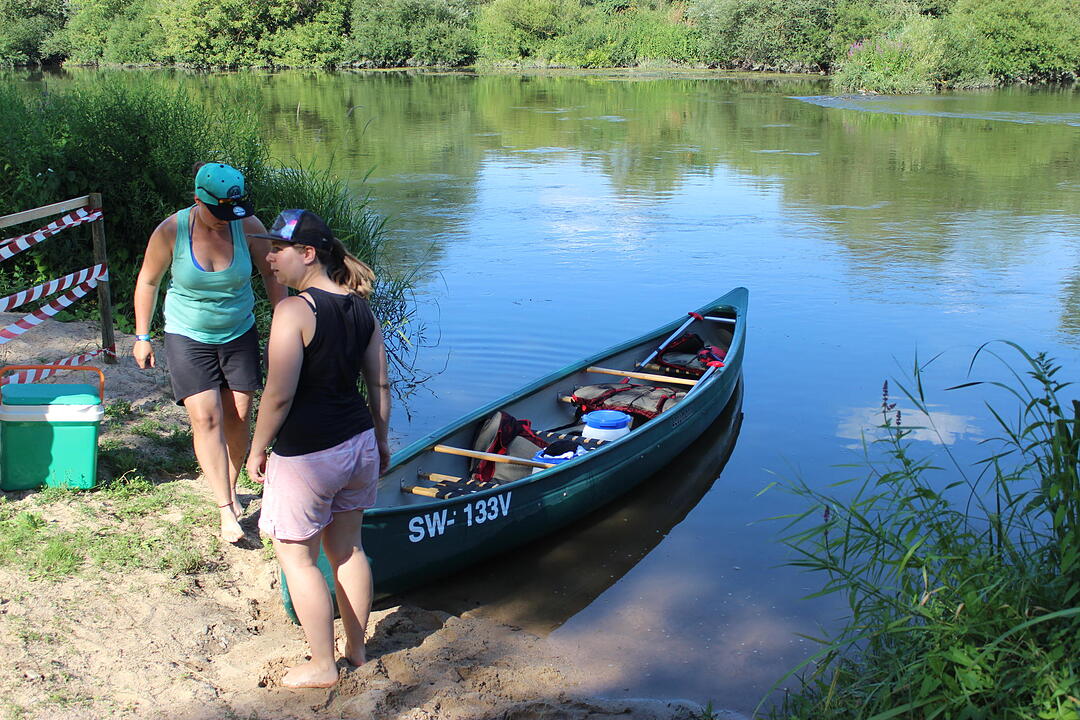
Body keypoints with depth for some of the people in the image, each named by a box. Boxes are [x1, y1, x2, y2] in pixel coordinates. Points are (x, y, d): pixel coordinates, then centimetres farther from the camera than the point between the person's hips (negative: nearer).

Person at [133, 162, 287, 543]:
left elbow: (271, 274, 2)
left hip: (239, 334, 2)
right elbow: (148, 282, -2)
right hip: (188, 338, -2)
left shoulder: (248, 226, -13)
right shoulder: (170, 232, -17)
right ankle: (226, 510, -8)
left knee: (238, 414, 3)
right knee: (206, 417, -11)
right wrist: (142, 336, 1)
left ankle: (231, 488, 25)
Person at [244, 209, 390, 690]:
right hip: (359, 443, 7)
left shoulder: (294, 311, -19)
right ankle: (356, 650, 33)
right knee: (347, 548, 20)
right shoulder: (361, 308, 3)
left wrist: (257, 450, -6)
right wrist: (381, 441, 19)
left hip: (306, 456, -7)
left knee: (297, 557, 10)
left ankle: (322, 667, 20)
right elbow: (379, 385, 8)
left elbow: (279, 395, -20)